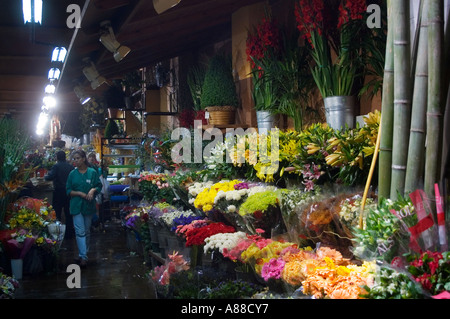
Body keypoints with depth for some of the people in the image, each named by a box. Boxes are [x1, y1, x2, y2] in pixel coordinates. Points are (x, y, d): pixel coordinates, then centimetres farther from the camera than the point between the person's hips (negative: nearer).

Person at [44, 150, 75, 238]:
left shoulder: (56, 166, -12)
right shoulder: (71, 167, 1)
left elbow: (50, 177, -22)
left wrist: (45, 177, -2)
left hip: (59, 192, -4)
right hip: (69, 192, 4)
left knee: (57, 214, 5)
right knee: (68, 213, 12)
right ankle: (69, 233, 17)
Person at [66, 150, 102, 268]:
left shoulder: (92, 172, 0)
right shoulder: (72, 174, 2)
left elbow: (99, 186, 3)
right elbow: (68, 190, 2)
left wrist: (93, 190, -18)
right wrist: (80, 193, -14)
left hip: (89, 205, 1)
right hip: (76, 206, -1)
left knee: (87, 231, 11)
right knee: (80, 232, -9)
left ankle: (83, 254, 25)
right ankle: (83, 257, -7)